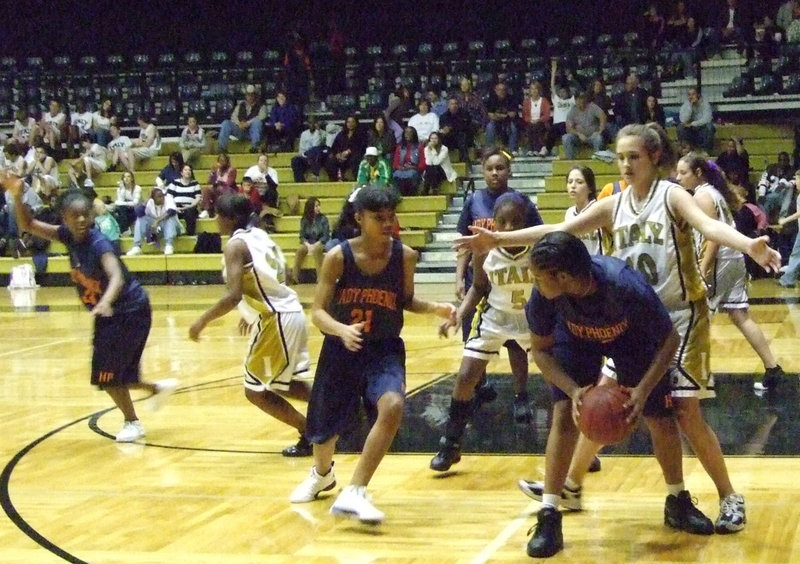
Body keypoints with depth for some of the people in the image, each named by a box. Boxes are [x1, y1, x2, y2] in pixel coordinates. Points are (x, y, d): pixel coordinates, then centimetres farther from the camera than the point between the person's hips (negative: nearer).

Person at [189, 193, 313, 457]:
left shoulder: (235, 245, -13)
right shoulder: (260, 236, 13)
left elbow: (233, 295, -23)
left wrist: (203, 321, -13)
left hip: (275, 320, -9)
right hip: (291, 312, 9)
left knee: (256, 391, 4)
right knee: (283, 383, 23)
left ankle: (309, 435, 5)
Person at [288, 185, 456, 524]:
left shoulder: (405, 256, -8)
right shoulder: (338, 257, -15)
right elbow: (318, 312, -13)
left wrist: (435, 309, -10)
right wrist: (342, 330, -33)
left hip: (384, 350, 0)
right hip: (341, 351, 0)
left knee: (392, 406, -30)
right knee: (324, 427, 15)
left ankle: (353, 494, -21)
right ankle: (322, 474, 54)